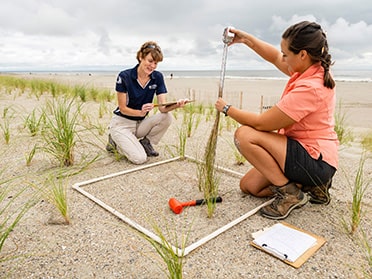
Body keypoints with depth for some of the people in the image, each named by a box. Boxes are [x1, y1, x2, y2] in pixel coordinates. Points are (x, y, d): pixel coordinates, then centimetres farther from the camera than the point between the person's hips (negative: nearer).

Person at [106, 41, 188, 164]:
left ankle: (146, 142, 0)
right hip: (122, 123, -4)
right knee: (139, 158, -23)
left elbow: (162, 107, -15)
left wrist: (175, 105, -37)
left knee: (167, 118, -24)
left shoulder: (158, 77, -7)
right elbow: (123, 108, -14)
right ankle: (115, 142, 7)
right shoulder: (124, 76, -18)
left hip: (141, 123, 4)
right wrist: (141, 112, -34)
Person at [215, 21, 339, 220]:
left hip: (315, 162, -9)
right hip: (308, 153, 9)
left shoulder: (309, 88, -27)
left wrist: (227, 109, -9)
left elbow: (261, 123, -22)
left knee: (244, 135, -22)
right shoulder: (314, 70, 1)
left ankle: (289, 192, -11)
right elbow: (274, 58, 17)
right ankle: (311, 185, 13)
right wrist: (246, 38, 10)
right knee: (248, 186, 10)